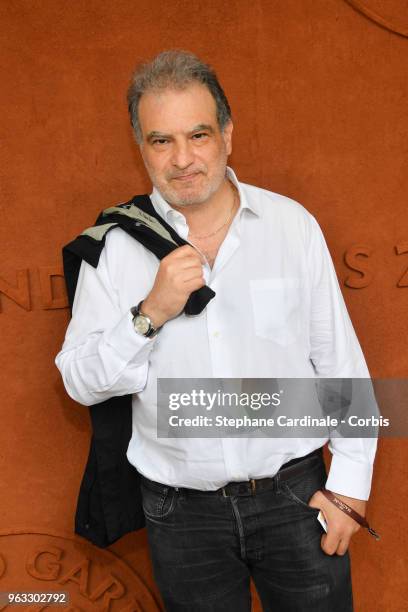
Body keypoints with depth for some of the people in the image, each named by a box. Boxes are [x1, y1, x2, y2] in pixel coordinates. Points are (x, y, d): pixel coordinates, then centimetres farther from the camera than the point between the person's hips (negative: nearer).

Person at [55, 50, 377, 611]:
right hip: (182, 512, 1)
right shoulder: (117, 246, -5)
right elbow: (81, 384, -5)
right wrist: (150, 313, -21)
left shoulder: (293, 224, -5)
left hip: (295, 494, 0)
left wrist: (349, 487, -1)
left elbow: (341, 362, -1)